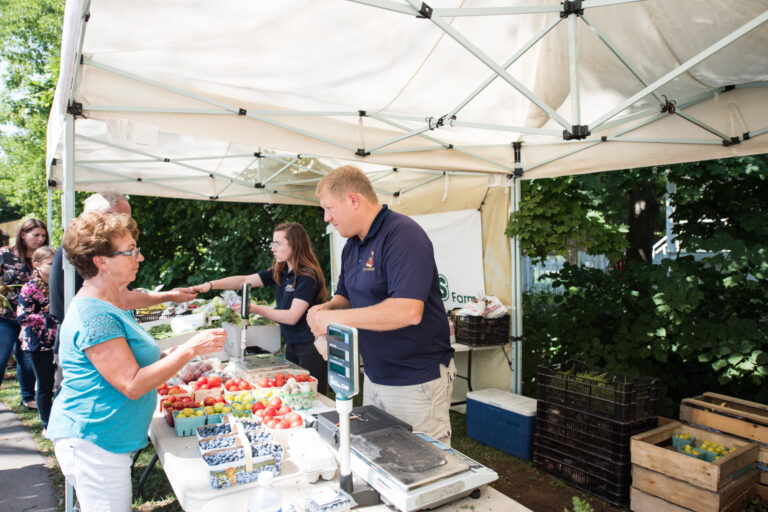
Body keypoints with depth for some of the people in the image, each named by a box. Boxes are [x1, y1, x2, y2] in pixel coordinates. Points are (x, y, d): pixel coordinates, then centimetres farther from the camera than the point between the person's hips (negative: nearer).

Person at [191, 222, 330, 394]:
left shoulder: (308, 275, -19)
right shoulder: (279, 272, 6)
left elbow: (292, 317, -22)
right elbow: (244, 280, 5)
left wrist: (256, 309, -16)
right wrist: (210, 285, -6)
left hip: (311, 347, -8)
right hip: (291, 345, 8)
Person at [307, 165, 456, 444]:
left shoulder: (402, 234, -19)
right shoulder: (352, 246, 10)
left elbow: (408, 311, -30)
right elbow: (345, 296, 22)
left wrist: (337, 317, -23)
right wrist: (327, 307, -2)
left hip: (416, 382, -8)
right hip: (374, 378, 9)